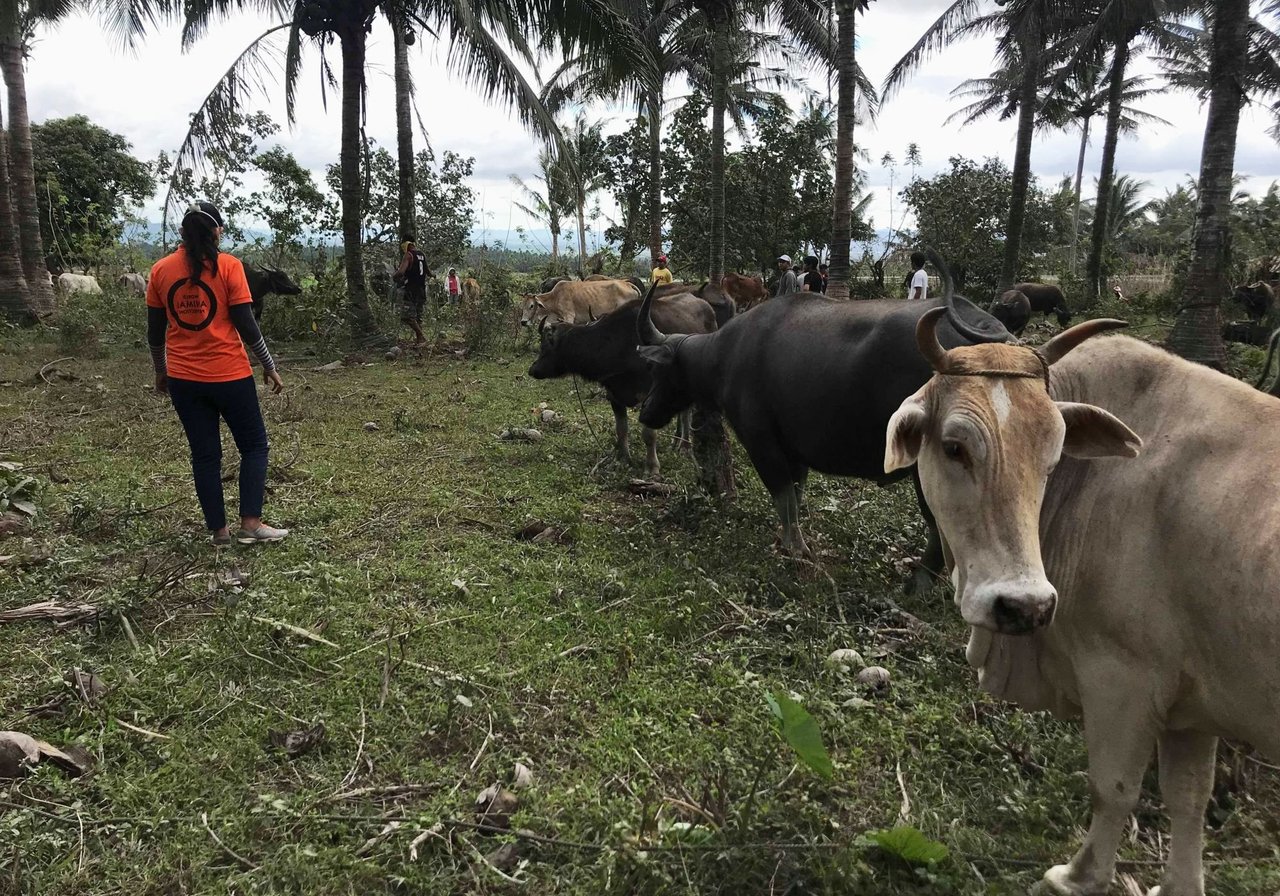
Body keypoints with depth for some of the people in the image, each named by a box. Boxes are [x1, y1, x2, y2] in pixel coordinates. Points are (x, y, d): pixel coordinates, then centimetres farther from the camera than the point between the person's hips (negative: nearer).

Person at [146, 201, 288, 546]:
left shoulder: (160, 270, 3)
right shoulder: (228, 266, -9)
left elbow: (155, 331, 8)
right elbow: (246, 325, -9)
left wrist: (160, 372, 21)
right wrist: (269, 366, 1)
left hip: (183, 379, 4)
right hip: (230, 376, -4)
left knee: (205, 454, 12)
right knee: (254, 445, 11)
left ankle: (218, 531, 16)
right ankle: (250, 523, 3)